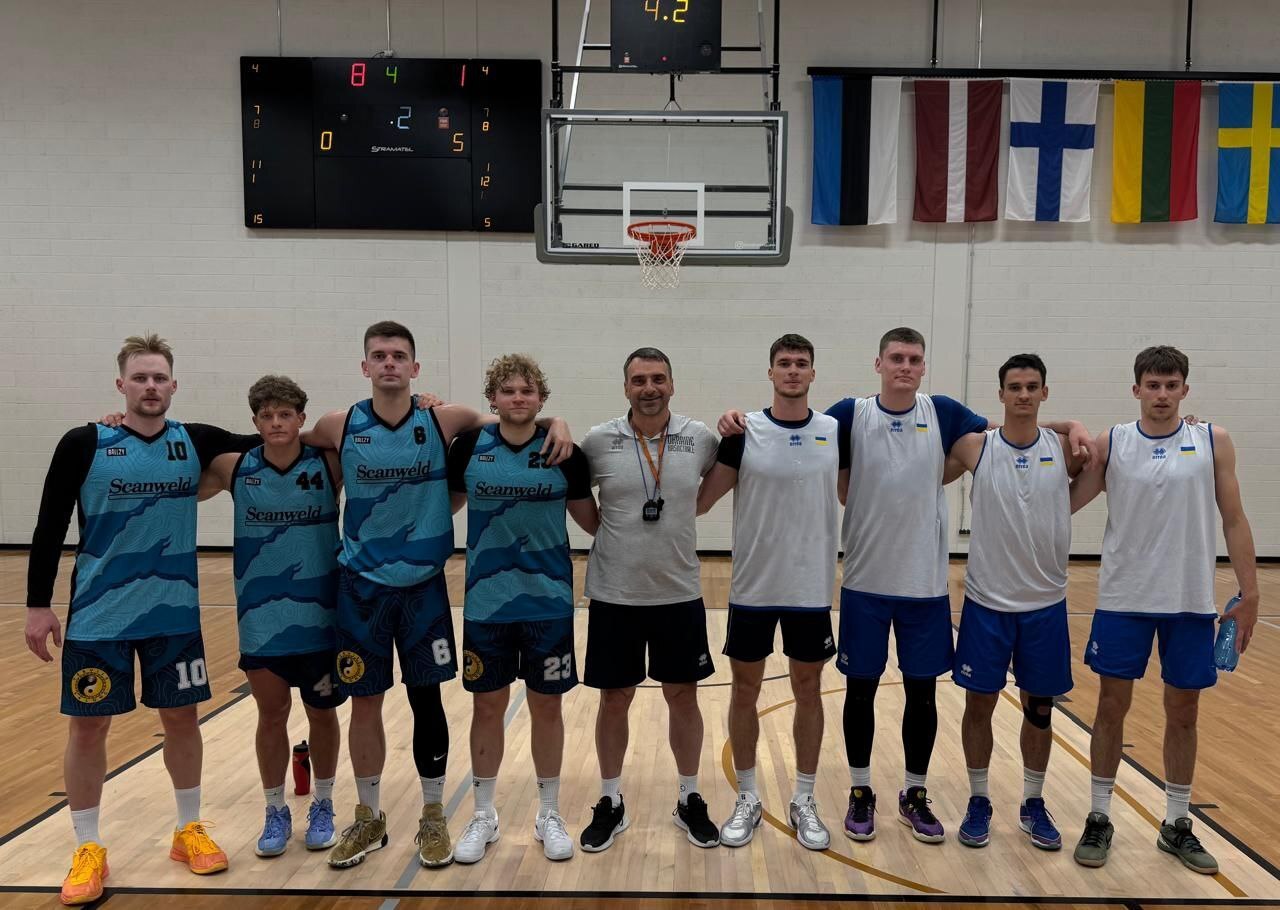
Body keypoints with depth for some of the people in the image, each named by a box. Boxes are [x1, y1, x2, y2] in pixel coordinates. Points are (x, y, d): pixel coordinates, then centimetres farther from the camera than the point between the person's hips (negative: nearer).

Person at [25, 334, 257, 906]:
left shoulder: (197, 443, -1)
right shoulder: (84, 445, -7)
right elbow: (50, 529, -3)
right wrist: (38, 604, -4)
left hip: (175, 612, 2)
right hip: (98, 615, -2)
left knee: (181, 717, 11)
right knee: (87, 727, 6)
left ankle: (189, 831, 29)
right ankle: (88, 851, 24)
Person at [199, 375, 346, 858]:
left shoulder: (329, 465, -8)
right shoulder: (234, 468, -3)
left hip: (320, 614, -1)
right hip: (261, 615, 1)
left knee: (322, 713, 12)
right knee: (271, 713, 11)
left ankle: (323, 808, 31)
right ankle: (276, 813, 30)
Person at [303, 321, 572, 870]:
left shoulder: (444, 421, -6)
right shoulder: (339, 427, -5)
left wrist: (555, 422, -11)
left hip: (423, 585, 0)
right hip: (361, 585, 1)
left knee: (426, 699, 7)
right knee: (364, 702, 9)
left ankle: (433, 818, 25)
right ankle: (369, 818, 28)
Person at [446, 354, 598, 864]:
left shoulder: (563, 451, -4)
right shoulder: (469, 447, -3)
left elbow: (591, 520, 4)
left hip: (549, 601, 0)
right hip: (486, 601, 1)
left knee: (546, 707, 10)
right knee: (487, 707, 11)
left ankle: (549, 815, 29)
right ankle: (483, 817, 30)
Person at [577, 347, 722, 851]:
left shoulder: (699, 438, -4)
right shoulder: (598, 441, -7)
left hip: (680, 595, 1)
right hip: (614, 596, -1)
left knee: (683, 696, 12)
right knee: (614, 699, 11)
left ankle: (689, 799, 31)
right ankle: (610, 804, 28)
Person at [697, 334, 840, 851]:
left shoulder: (836, 433, 0)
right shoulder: (744, 433, -6)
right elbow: (700, 501, -6)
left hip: (811, 588, 1)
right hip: (753, 587, -1)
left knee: (808, 692, 11)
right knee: (744, 692, 9)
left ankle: (804, 802, 27)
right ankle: (747, 799, 26)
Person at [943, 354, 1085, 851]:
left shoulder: (1064, 450, -2)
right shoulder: (974, 448, -6)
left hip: (1046, 603, 1)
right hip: (986, 601, -1)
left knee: (1039, 708, 12)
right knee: (979, 703, 7)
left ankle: (1033, 804, 30)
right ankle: (979, 801, 24)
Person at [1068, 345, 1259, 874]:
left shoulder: (1213, 442, 1)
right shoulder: (1110, 445, -1)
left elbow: (1234, 520, 2)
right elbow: (1064, 504, 1)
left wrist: (1249, 594, -1)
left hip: (1190, 602, 1)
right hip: (1123, 599, -1)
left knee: (1183, 712, 11)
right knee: (1112, 706, 5)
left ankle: (1177, 825, 26)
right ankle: (1099, 818, 19)